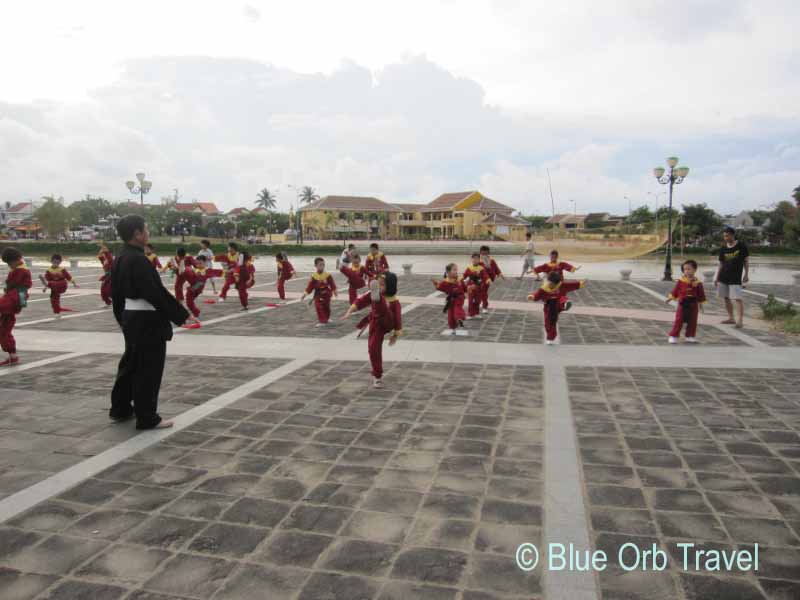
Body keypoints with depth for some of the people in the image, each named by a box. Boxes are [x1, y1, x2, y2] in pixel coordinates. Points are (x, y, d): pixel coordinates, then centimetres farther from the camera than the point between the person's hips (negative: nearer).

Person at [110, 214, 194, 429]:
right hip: (147, 322, -10)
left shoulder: (121, 259, 9)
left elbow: (117, 292, 17)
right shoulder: (139, 260, -21)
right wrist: (182, 314, -17)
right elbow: (157, 293, -24)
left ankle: (120, 409, 33)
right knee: (148, 370, -1)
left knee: (130, 364, 21)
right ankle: (147, 418, 8)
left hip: (131, 319, 10)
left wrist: (122, 318, 26)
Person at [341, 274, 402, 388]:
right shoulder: (372, 294, -5)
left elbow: (397, 317, -14)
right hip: (376, 325, 5)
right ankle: (377, 376, 14)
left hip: (387, 324, -5)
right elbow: (361, 301, -5)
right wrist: (349, 311, -17)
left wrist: (396, 335, -10)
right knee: (373, 348, 0)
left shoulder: (394, 301, -18)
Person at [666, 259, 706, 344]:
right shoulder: (680, 281, -3)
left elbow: (701, 294, 7)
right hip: (682, 304, -2)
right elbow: (675, 290, 1)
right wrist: (670, 298, -5)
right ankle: (673, 336, 0)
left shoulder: (697, 283, 0)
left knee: (692, 321, 9)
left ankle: (690, 336, 22)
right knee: (679, 321, -3)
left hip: (693, 305, 2)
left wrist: (700, 303, 8)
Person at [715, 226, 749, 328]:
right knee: (726, 298, 10)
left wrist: (746, 274, 0)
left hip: (736, 278, -5)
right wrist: (717, 278, 8)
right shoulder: (723, 249, 5)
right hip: (723, 277, 5)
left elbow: (746, 261, 2)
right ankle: (731, 318, 21)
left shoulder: (742, 246, -4)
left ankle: (740, 320, -13)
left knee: (737, 299, -11)